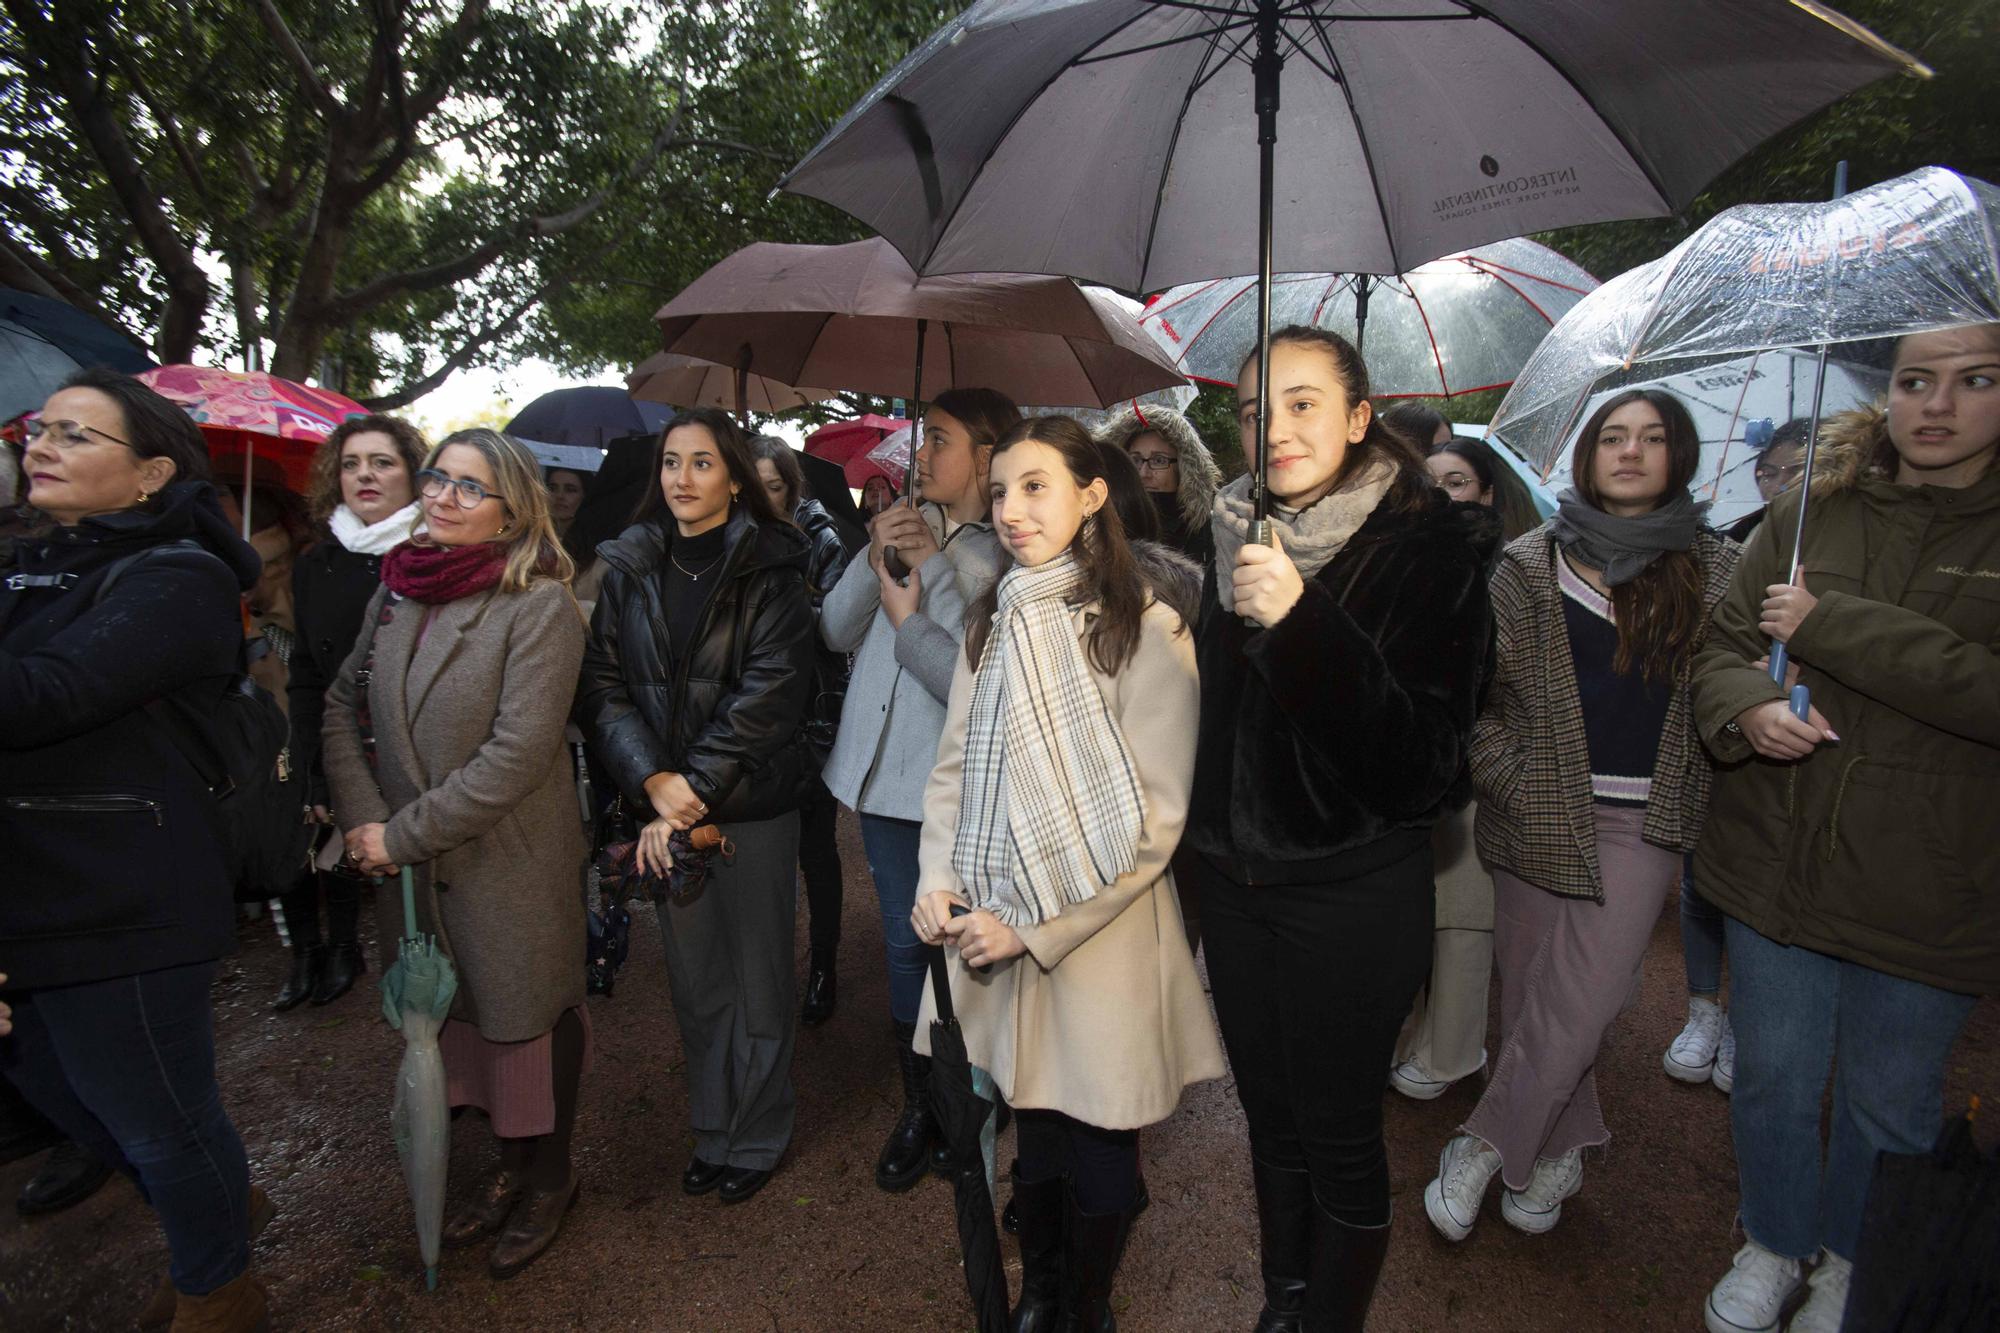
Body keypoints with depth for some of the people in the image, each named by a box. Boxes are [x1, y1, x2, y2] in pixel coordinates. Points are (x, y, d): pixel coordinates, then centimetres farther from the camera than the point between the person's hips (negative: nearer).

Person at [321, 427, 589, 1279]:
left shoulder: (540, 607, -16)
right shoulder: (395, 593, 4)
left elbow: (519, 753, -22)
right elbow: (344, 705, 6)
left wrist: (404, 833, -17)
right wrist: (363, 819, -7)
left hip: (511, 864, -6)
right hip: (412, 862, 6)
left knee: (530, 1015, 10)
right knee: (463, 1012, 19)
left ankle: (550, 1177, 34)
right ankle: (508, 1162, 41)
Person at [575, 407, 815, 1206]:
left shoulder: (769, 571, -5)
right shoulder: (629, 569, 6)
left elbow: (768, 692, -13)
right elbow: (604, 688, 1)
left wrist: (694, 792, -16)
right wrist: (655, 781, -13)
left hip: (752, 807, -3)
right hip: (666, 808, 3)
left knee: (758, 980, 9)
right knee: (693, 981, 14)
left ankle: (758, 1135, 29)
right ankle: (712, 1129, 34)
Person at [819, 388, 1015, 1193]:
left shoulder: (1009, 555, -12)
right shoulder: (907, 526, 7)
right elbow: (836, 633, 4)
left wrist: (909, 618, -15)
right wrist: (872, 557, -10)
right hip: (885, 768, 6)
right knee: (906, 945, 15)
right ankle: (919, 1105, 33)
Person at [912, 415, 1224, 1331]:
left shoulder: (1145, 628, -12)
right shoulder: (992, 622, 7)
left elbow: (1153, 815, -13)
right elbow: (956, 765, 12)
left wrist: (1034, 928, -14)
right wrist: (937, 879, -3)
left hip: (1097, 936, -4)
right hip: (992, 930, 5)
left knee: (1097, 1142, 12)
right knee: (1033, 1127, 19)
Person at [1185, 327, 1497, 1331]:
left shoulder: (1429, 549, -14)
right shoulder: (1241, 538, 2)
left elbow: (1423, 757, -22)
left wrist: (1303, 624, -34)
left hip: (1354, 889, -5)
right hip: (1237, 878, 5)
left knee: (1339, 1134, 10)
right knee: (1269, 1118, 20)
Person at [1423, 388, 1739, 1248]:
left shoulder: (1715, 571, 5)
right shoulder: (1530, 564, 2)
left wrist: (1688, 826, -1)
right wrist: (1513, 781, -7)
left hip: (1642, 822, 0)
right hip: (1539, 815, 0)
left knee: (1578, 1004, -4)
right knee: (1533, 994, 8)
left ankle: (1483, 1148, 15)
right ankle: (1554, 1154, 29)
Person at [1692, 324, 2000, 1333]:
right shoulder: (1805, 515, 3)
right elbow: (1721, 646, 3)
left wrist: (1831, 625, -20)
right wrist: (1746, 707, -18)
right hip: (1777, 861, 2)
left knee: (1888, 1105, 17)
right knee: (1772, 1077, 14)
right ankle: (1772, 1245, 39)